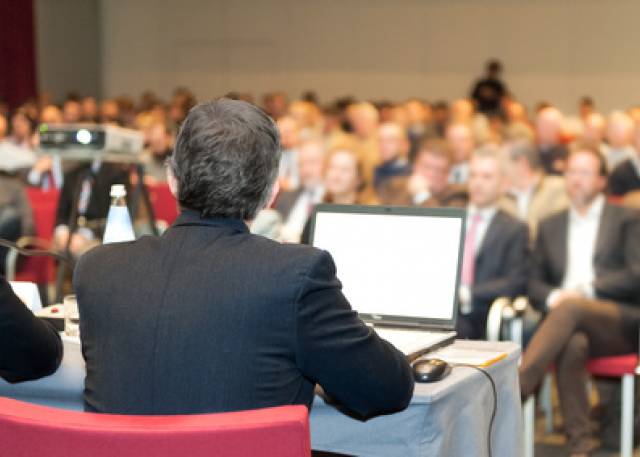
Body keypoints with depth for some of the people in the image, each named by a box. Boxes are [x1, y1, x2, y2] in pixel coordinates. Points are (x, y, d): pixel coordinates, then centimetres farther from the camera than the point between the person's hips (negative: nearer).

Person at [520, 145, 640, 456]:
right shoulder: (550, 226, 25)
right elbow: (534, 282, 20)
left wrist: (589, 288, -12)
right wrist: (553, 296, -4)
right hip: (570, 324, 2)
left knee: (571, 309, -36)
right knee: (572, 345, -36)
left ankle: (514, 390, -47)